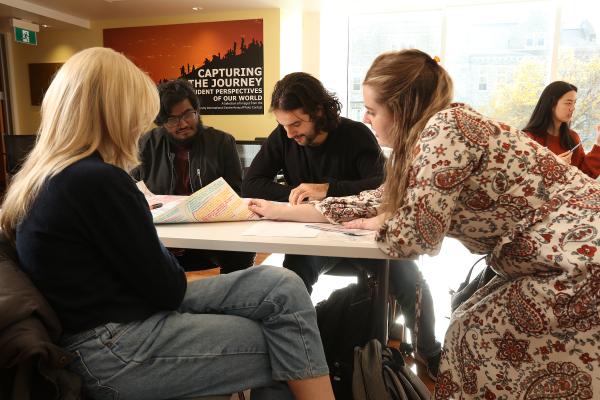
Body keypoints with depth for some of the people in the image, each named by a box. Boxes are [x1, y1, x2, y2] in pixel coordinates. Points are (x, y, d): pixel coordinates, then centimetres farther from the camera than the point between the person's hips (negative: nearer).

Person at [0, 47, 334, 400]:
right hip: (115, 350, -9)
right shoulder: (98, 181, -24)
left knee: (282, 287, 0)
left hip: (129, 307, 9)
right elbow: (166, 288, -14)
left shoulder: (43, 176, 8)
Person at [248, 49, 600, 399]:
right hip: (548, 261, 8)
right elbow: (382, 201, 14)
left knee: (480, 338, 0)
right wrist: (287, 211, 15)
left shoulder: (446, 124, -19)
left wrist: (374, 224, 0)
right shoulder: (431, 136, 8)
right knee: (473, 331, 11)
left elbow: (415, 234, -23)